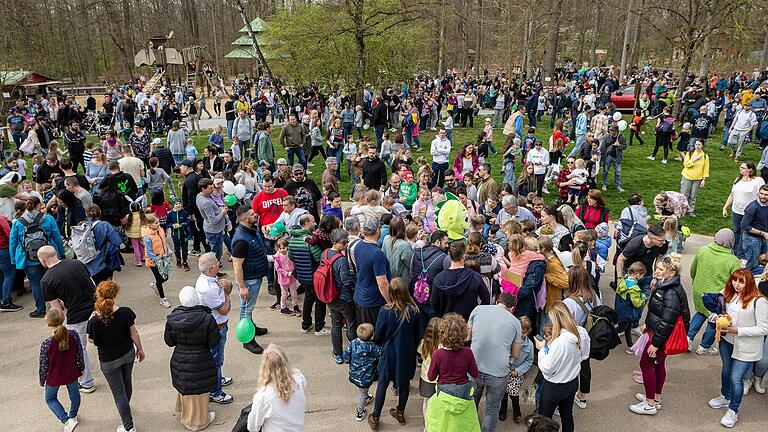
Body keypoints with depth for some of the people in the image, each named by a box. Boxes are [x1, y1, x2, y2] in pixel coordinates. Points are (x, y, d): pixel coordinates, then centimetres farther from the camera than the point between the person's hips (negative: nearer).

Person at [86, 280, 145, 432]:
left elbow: (93, 341, -9)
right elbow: (134, 334, -10)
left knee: (118, 391, 12)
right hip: (128, 354, 3)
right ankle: (125, 407, 56)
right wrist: (139, 349, 7)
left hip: (109, 361, -3)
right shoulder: (126, 312, -22)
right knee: (127, 381, 28)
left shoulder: (95, 321, -27)